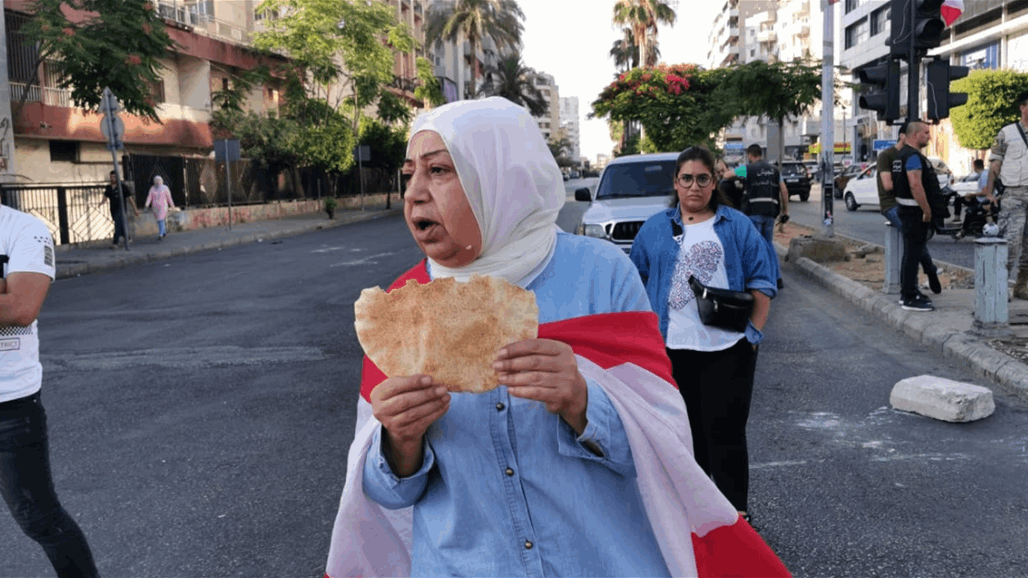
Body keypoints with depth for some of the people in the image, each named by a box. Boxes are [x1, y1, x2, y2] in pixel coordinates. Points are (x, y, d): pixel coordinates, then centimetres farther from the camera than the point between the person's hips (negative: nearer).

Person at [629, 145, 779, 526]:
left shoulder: (736, 226, 7)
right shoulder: (655, 229, 11)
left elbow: (762, 280, 4)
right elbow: (637, 283, 13)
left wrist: (755, 329, -4)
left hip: (727, 347, -2)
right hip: (672, 348, 2)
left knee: (726, 432, -1)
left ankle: (735, 512, 10)